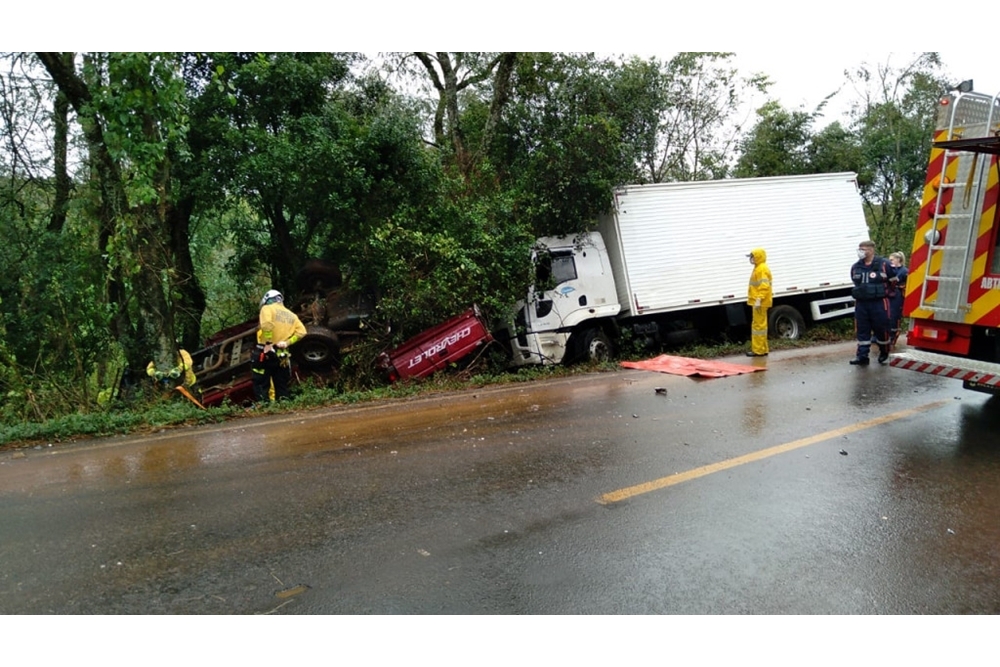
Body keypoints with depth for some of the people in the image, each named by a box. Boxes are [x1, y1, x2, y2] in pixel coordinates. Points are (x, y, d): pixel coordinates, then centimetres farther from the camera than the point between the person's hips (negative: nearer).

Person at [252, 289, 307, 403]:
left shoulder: (267, 308, 0)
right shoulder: (291, 315, 16)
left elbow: (267, 324, -20)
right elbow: (301, 332, 3)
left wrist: (268, 343, -16)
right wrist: (287, 342, -1)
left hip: (265, 352, -5)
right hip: (282, 355, 5)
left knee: (261, 384, -1)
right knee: (282, 386, 12)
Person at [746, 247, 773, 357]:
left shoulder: (762, 269, -14)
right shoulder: (758, 268, 18)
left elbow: (764, 286, -23)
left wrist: (758, 300, -28)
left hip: (760, 303, -11)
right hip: (758, 302, 11)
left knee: (759, 325, -8)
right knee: (759, 325, 14)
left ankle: (759, 350, -6)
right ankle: (762, 349, 19)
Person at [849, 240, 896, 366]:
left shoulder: (884, 264, -8)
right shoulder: (855, 267, 7)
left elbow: (894, 279, 5)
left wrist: (888, 291, 15)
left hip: (879, 303, -4)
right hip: (861, 304, 4)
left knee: (881, 329, 6)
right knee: (862, 330, 3)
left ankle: (884, 353, 25)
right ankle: (862, 356, 6)